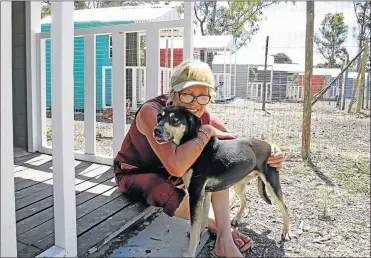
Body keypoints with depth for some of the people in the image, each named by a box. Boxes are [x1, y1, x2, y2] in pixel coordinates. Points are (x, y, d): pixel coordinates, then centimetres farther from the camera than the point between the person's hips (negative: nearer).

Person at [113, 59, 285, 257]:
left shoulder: (204, 118, -17)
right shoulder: (151, 112, -34)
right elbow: (176, 167, -47)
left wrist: (269, 153, -26)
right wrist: (206, 132, -36)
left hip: (166, 172, 5)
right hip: (133, 172, -5)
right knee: (176, 199, -37)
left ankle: (224, 239, -19)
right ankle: (217, 226, -4)